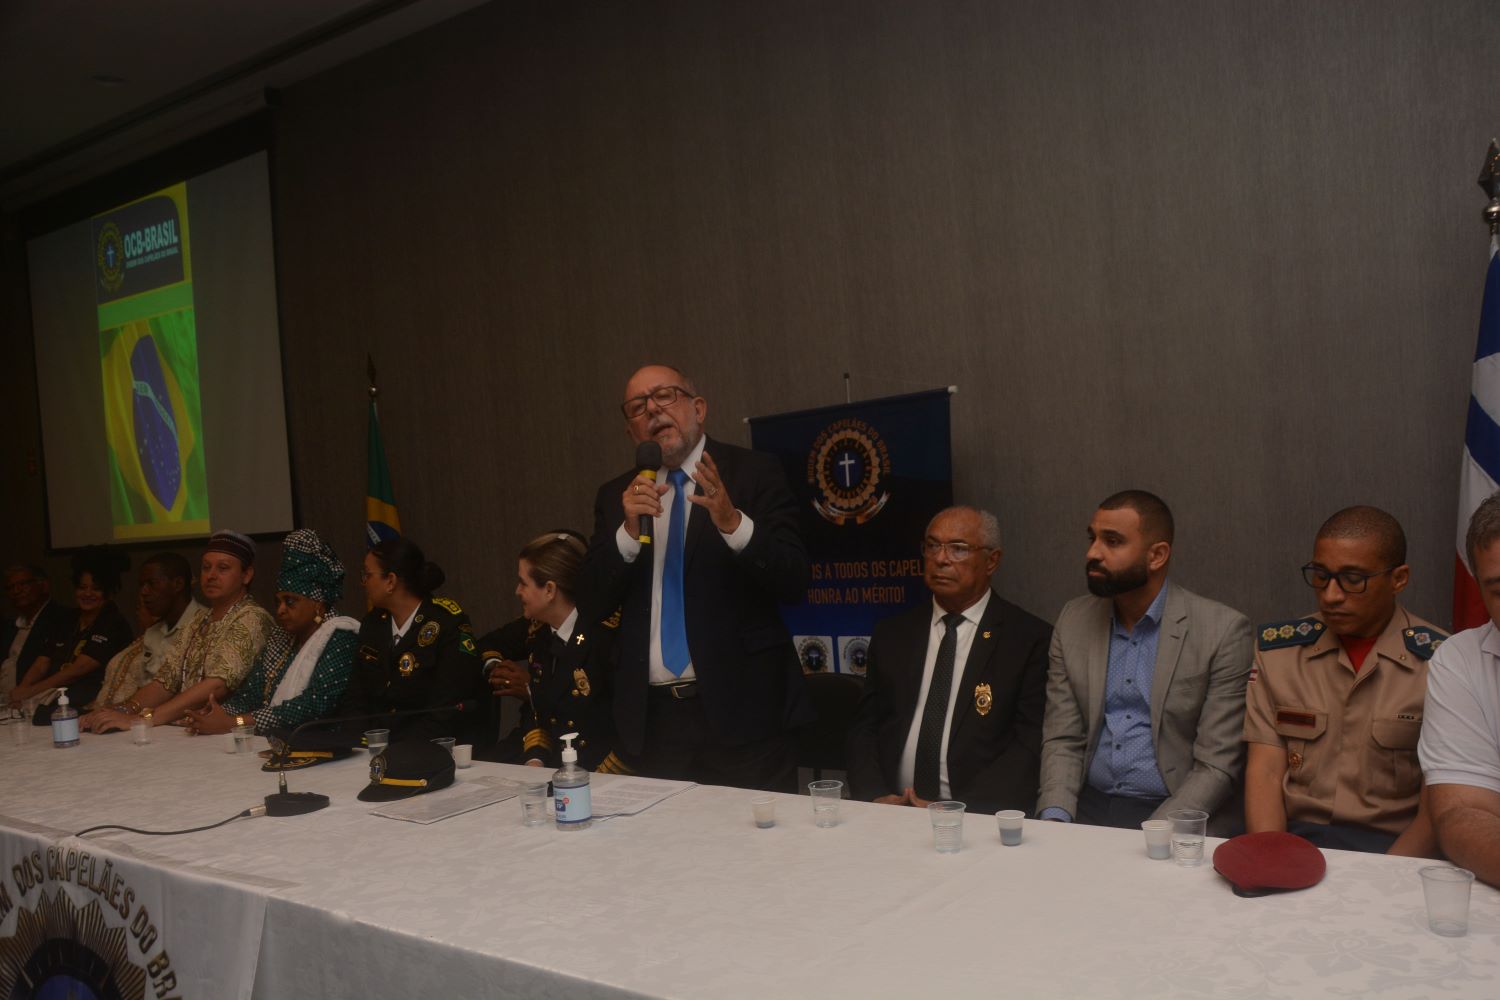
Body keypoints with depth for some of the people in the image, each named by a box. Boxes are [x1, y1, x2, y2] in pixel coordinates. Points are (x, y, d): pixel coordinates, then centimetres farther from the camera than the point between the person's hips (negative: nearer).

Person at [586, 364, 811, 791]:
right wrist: (629, 531, -12)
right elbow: (596, 599, 4)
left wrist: (732, 523, -24)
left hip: (742, 708, -3)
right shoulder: (616, 495, 11)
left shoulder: (755, 473, -1)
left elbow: (794, 581, -8)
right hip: (652, 718, 3)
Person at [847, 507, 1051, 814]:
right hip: (892, 812, 3)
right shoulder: (891, 635, 13)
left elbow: (1031, 745, -6)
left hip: (982, 815, -2)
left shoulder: (1030, 639, 1)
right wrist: (876, 796, -7)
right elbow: (865, 728, 12)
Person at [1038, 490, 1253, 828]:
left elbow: (1217, 767, -9)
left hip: (1169, 815, -3)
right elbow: (1061, 739, 6)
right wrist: (1055, 818, -11)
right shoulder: (1073, 621, 6)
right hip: (1085, 810, 3)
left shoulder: (1223, 631, -7)